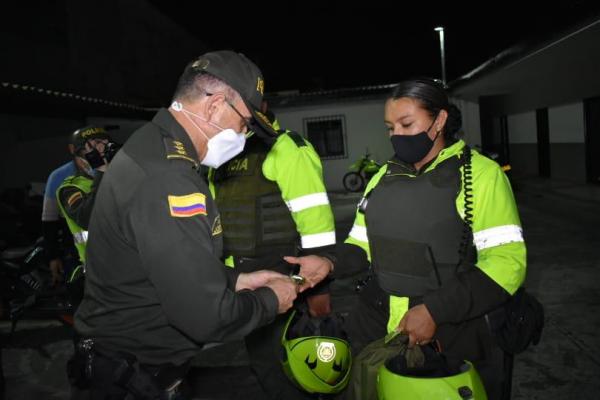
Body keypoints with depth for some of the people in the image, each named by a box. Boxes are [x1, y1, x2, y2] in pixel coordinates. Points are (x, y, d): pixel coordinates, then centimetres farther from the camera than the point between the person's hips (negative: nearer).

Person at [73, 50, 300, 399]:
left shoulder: (150, 146, 2)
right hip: (138, 371, -9)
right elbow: (208, 318, -31)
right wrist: (270, 301, -14)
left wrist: (237, 280, 5)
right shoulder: (168, 181, -32)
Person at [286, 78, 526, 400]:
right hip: (379, 329, 5)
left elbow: (506, 261, -15)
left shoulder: (480, 174, -9)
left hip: (456, 336, -4)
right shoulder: (382, 178, 8)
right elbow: (363, 242, 14)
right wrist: (332, 263, -7)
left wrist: (434, 310, -22)